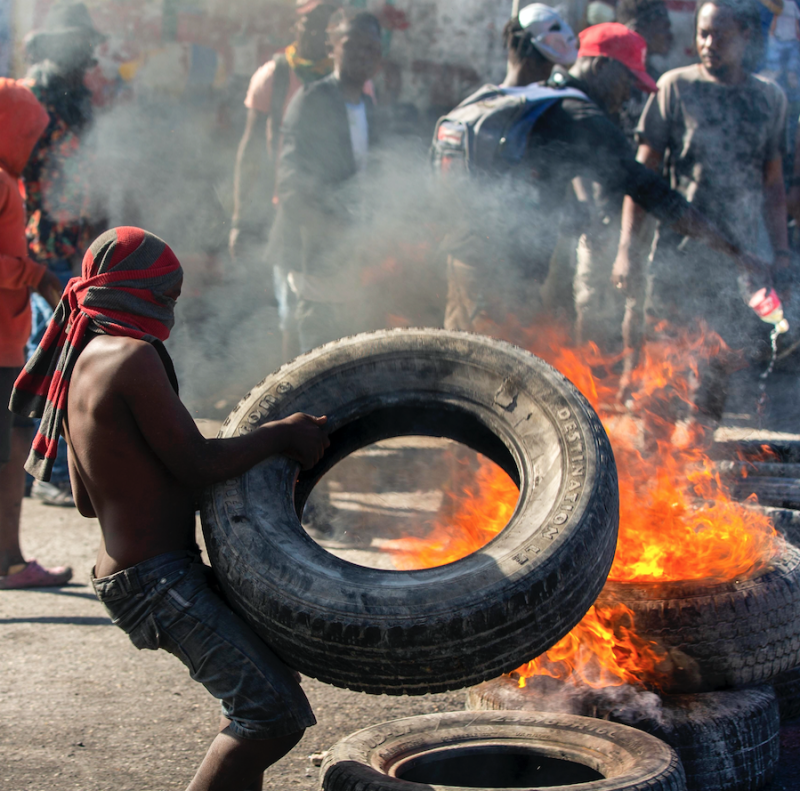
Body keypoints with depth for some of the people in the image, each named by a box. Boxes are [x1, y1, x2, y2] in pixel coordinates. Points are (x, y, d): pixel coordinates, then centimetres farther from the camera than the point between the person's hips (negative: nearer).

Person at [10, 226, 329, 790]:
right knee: (274, 714, -16)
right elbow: (196, 463, -20)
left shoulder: (82, 361, 14)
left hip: (126, 571, 11)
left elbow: (87, 501, 20)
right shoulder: (132, 356, -16)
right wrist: (281, 434, -8)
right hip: (157, 577, -11)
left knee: (269, 675, 23)